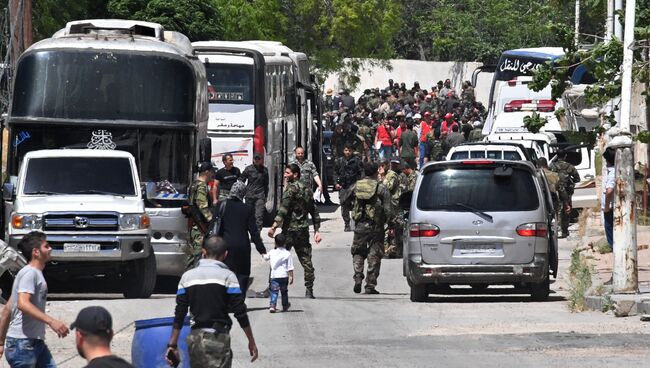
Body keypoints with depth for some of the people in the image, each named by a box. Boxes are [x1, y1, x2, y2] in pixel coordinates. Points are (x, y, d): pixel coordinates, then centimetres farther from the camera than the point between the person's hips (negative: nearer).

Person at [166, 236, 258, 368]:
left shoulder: (187, 276, 6)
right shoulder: (227, 276, -6)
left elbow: (179, 314, 5)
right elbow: (240, 313, -7)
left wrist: (172, 344, 9)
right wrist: (251, 342, 1)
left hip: (195, 337, 4)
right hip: (218, 338, -4)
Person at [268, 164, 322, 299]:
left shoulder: (291, 189, -10)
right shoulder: (307, 190, 13)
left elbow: (283, 210, -20)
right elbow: (314, 212, 15)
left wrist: (274, 226, -24)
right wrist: (316, 230, 18)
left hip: (289, 230, -7)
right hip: (303, 231, 7)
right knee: (306, 261, 9)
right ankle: (309, 291, 7)